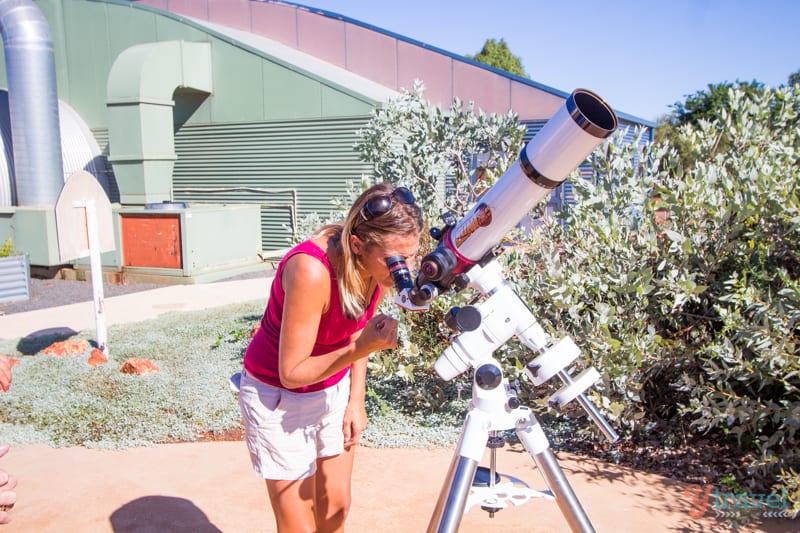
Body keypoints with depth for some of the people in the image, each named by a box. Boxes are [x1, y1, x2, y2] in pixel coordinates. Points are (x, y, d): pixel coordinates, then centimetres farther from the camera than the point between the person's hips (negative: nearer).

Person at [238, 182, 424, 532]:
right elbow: (292, 373, -26)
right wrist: (361, 348, -38)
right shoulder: (311, 270, -35)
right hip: (278, 397, -6)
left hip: (334, 389, 6)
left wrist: (356, 400, -2)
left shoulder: (381, 264, -15)